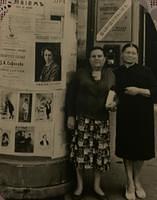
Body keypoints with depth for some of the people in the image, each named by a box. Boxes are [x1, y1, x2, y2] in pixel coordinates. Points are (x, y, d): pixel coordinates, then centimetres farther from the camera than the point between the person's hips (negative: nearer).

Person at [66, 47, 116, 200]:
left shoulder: (110, 75, 8)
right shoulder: (81, 73, 2)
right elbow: (70, 95, 2)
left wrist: (114, 103, -5)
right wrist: (70, 116, -4)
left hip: (102, 120, 2)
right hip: (82, 119, -2)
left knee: (100, 153, 3)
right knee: (80, 151, -2)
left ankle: (97, 186, 20)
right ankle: (79, 186, 15)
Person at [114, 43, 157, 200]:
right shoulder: (116, 73, 7)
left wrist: (139, 91, -15)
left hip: (142, 116, -1)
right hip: (124, 116, 1)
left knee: (141, 149, 5)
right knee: (126, 149, 5)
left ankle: (137, 180, 28)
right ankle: (130, 183, 19)